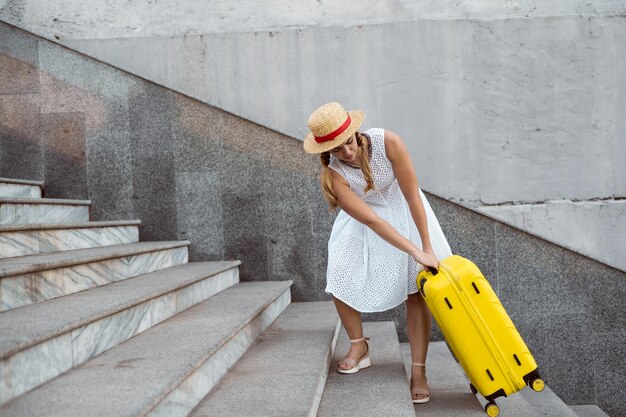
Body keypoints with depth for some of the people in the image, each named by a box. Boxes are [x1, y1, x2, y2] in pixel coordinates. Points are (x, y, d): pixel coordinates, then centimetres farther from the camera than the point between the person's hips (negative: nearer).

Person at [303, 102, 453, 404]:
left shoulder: (387, 142, -31)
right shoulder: (331, 175, -28)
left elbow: (413, 195, -25)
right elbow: (371, 220, -31)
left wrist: (428, 247, -23)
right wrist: (415, 252, -35)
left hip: (403, 211, -1)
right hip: (364, 222, 1)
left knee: (415, 290, -8)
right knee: (341, 278, -14)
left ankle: (419, 371, 0)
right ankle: (359, 346, 10)